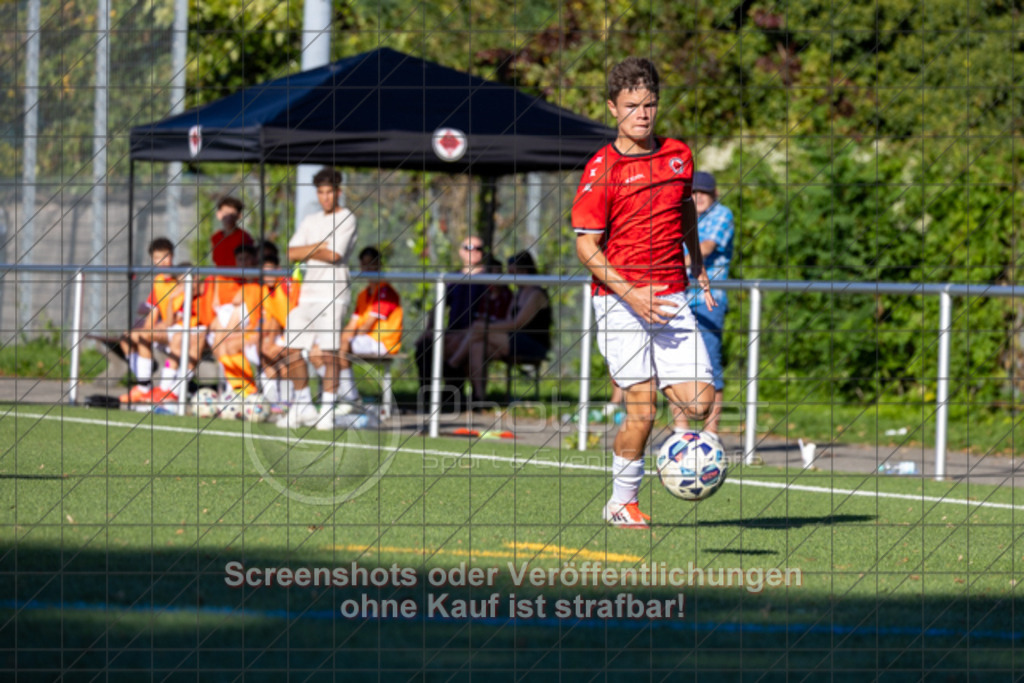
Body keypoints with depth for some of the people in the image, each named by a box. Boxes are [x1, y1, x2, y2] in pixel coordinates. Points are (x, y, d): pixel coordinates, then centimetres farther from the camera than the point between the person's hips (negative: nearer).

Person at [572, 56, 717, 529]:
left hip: (671, 299, 5)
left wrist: (697, 265, 31)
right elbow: (586, 246, -9)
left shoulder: (678, 155, 7)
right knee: (642, 410, -11)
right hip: (619, 301, -4)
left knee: (699, 403, -7)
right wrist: (629, 294, -20)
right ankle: (622, 503, 7)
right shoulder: (602, 168, -8)